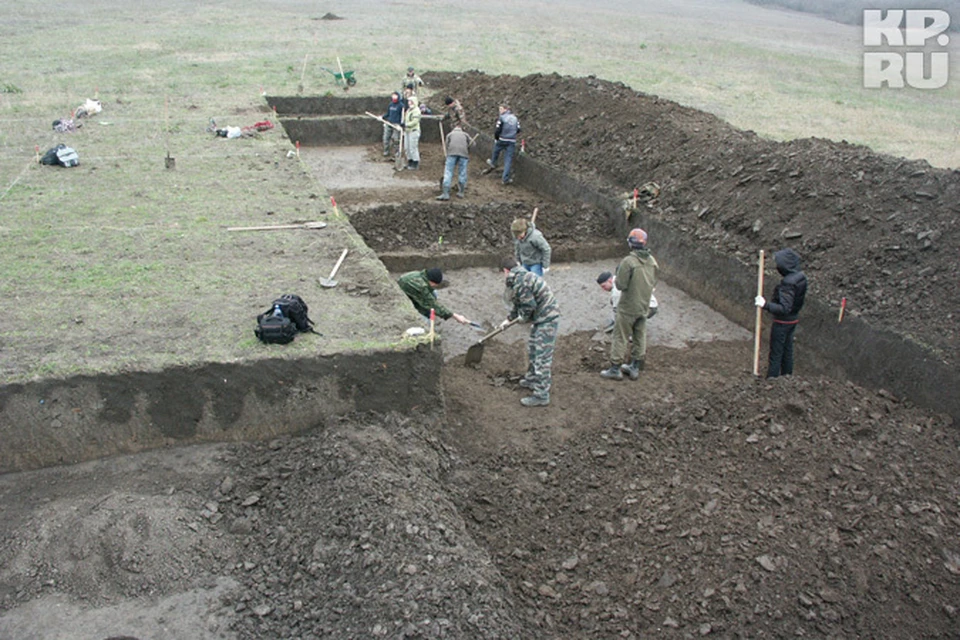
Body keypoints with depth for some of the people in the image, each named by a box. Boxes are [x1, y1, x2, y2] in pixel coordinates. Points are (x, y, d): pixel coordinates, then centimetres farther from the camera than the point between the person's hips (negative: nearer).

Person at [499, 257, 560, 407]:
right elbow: (519, 304, 25)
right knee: (532, 350, 26)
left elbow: (529, 305, -24)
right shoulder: (521, 277, 13)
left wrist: (523, 316, -3)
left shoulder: (520, 282, -21)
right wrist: (509, 319, 31)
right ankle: (532, 379, 43)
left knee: (542, 357, -8)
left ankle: (541, 396, -4)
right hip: (540, 318, 11)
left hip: (547, 319, -11)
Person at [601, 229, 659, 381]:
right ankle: (635, 367, 27)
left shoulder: (628, 262, -23)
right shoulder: (652, 261, -1)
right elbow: (653, 283, 9)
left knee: (621, 337, 4)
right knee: (640, 337, 16)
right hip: (644, 306, 6)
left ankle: (615, 369, 10)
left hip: (628, 307, -6)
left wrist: (616, 279, -2)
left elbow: (621, 285, -21)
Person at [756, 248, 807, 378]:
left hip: (782, 322, -9)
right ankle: (787, 377, 33)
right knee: (787, 351, 21)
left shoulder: (788, 283, -30)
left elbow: (784, 308, -33)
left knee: (776, 353, 5)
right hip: (793, 319, 9)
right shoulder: (801, 277, -2)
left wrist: (765, 305, -35)